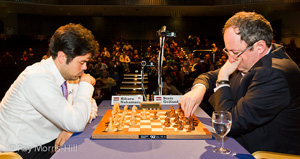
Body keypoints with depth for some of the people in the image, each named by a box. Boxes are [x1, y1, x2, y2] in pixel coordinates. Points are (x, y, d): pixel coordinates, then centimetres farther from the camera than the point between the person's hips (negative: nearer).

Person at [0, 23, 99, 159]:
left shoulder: (68, 73, -2)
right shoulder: (38, 79, -27)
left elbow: (90, 106, 6)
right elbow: (76, 123, -33)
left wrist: (70, 128, -14)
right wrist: (85, 85, -18)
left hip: (48, 142, 7)